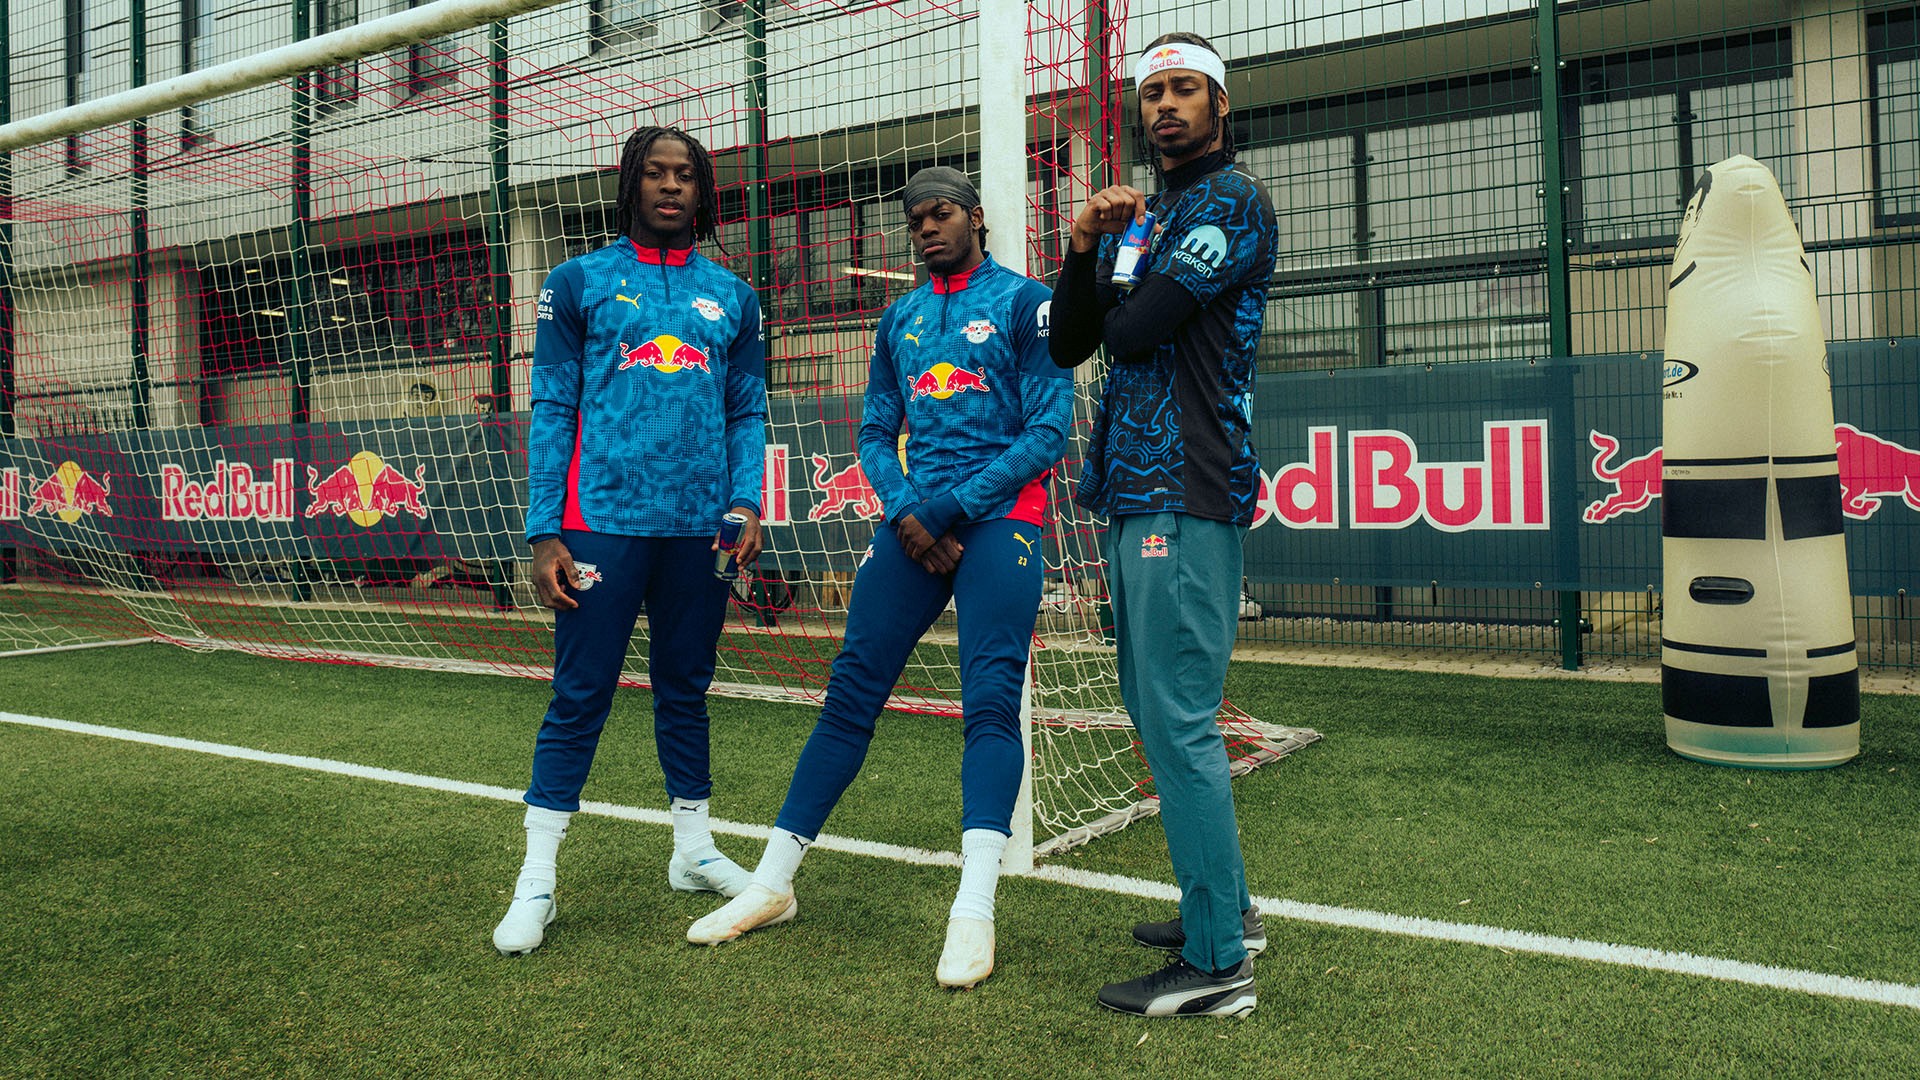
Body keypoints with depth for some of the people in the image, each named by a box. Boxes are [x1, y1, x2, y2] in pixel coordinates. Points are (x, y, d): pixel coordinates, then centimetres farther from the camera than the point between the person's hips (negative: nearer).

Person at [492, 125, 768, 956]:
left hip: (698, 530, 3)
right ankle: (536, 881, 7)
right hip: (603, 525, -3)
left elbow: (747, 413, 14)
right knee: (579, 698, -2)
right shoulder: (580, 282, 6)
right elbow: (551, 411, 2)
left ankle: (694, 849, 27)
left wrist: (745, 501, -3)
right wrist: (543, 530, -6)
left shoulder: (731, 296, 13)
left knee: (686, 690, 13)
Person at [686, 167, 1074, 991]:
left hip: (998, 519, -4)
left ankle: (974, 910, -13)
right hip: (913, 519, 5)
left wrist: (952, 506, -12)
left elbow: (1048, 431, -5)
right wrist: (904, 510, -3)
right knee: (851, 689, 2)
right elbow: (874, 433, 17)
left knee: (990, 698, -13)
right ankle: (772, 884, 10)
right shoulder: (900, 318, 19)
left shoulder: (1024, 301, 3)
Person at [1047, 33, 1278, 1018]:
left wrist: (1119, 302, 8)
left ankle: (1218, 965, -4)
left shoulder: (1231, 202, -4)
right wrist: (1083, 248, 0)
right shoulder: (1139, 217, 23)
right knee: (1157, 713, 14)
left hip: (1185, 498, -10)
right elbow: (1067, 346, 14)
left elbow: (1132, 332, -15)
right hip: (1131, 494, 10)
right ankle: (1224, 908, 26)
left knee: (1178, 722, -11)